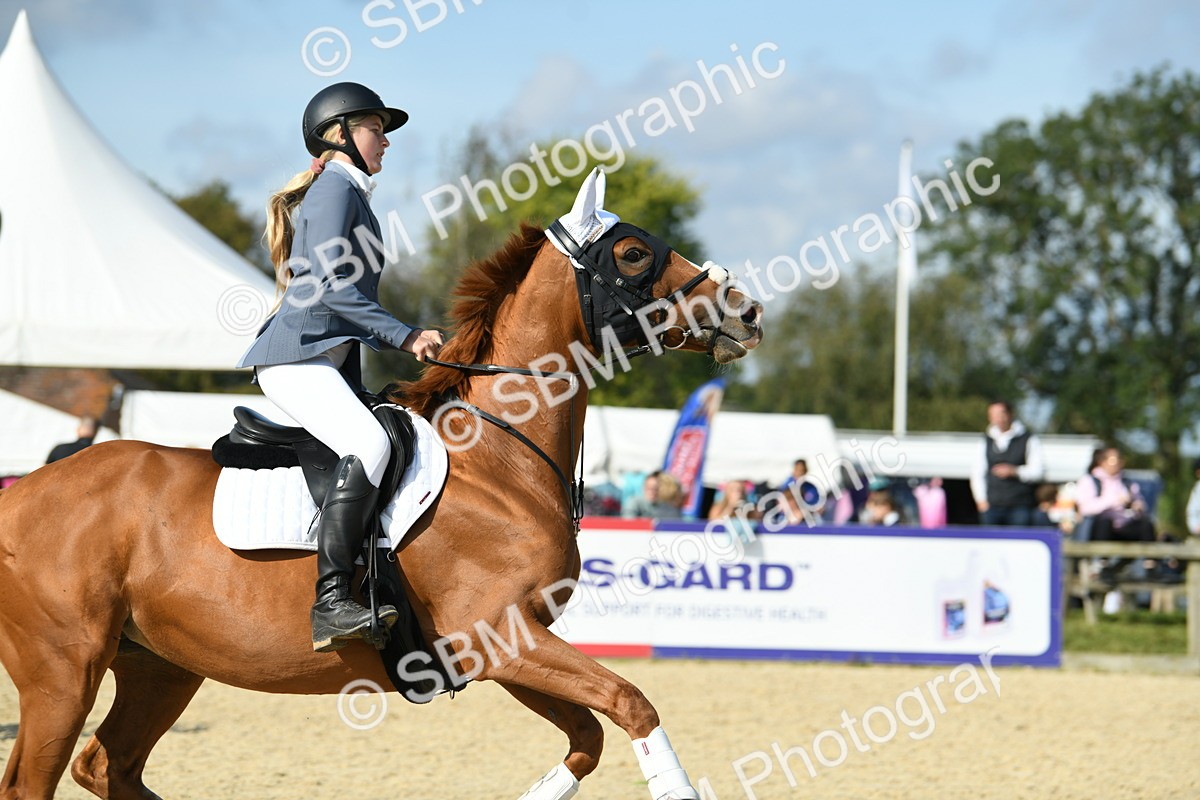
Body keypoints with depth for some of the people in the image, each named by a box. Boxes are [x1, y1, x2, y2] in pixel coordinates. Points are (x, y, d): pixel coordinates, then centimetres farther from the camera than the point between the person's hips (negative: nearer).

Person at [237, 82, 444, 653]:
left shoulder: (350, 195, 26)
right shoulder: (334, 187, -5)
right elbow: (329, 285, -18)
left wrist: (406, 344, 18)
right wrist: (404, 336, -17)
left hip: (330, 362, 11)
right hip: (297, 358, -11)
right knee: (369, 445, -29)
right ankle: (331, 603, -37)